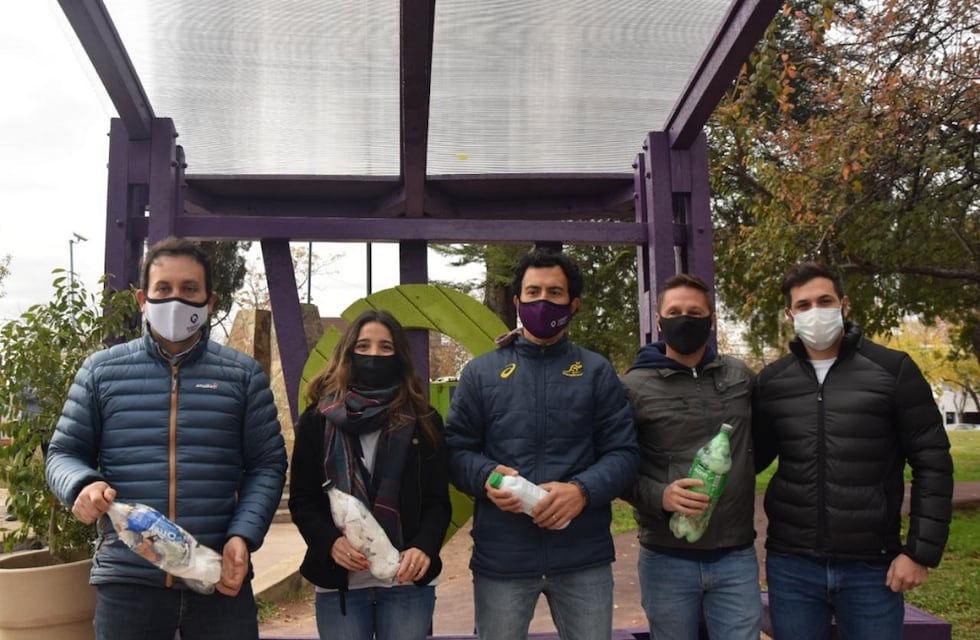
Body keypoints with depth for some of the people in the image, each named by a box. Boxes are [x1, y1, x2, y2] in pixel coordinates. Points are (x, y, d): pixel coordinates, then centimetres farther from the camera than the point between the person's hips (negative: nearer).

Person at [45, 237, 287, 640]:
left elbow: (267, 464, 4)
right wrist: (82, 485, -12)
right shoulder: (101, 371, 6)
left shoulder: (243, 375, 4)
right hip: (126, 579, 1)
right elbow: (64, 453, 11)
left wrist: (243, 536, -10)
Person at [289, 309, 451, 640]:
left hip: (408, 580, 0)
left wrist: (424, 546, -18)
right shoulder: (318, 419, 4)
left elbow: (437, 500, 1)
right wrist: (331, 541, -16)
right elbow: (302, 499, 3)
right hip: (338, 580, 0)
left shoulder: (423, 421, 4)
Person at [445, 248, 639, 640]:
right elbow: (455, 449, 5)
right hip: (501, 558, 0)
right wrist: (486, 477, -16)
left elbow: (622, 452, 2)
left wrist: (582, 490, -17)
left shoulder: (597, 372, 7)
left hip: (583, 556, 0)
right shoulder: (480, 372, 7)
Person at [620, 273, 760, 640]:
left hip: (736, 557, 2)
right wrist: (659, 496, -19)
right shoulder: (634, 386, -4)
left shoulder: (741, 377, 6)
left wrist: (731, 481, 7)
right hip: (666, 559, -2)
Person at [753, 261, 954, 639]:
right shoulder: (772, 380, 4)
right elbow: (753, 457, 11)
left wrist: (920, 551, -6)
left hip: (871, 567, -2)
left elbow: (932, 463, -2)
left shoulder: (892, 370, -2)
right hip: (791, 565, 2)